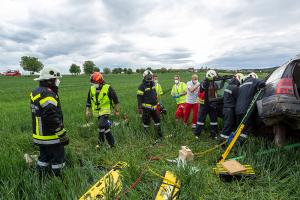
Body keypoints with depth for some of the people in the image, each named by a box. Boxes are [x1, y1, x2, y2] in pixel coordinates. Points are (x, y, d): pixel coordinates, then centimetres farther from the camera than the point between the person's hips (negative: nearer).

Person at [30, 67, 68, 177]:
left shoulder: (35, 92, 9)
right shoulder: (48, 95, -24)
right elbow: (53, 120, -27)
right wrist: (63, 135, -19)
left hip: (39, 136, 10)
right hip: (51, 137, -10)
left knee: (44, 157, 23)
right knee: (57, 159, 6)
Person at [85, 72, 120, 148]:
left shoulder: (108, 88, -11)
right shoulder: (91, 89, 2)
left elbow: (115, 100, -2)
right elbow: (88, 101, 14)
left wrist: (116, 110, 2)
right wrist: (87, 110, 10)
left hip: (105, 111, -5)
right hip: (97, 112, 5)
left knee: (101, 125, -20)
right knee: (105, 127, 13)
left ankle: (101, 140, 4)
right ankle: (111, 142, 28)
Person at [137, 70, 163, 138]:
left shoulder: (153, 85, 11)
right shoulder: (142, 86, -11)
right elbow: (139, 97, -15)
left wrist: (157, 102, 27)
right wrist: (139, 108, -20)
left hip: (154, 107, 7)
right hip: (146, 108, -7)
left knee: (157, 119, 15)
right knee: (146, 121, 1)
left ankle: (159, 134, 30)